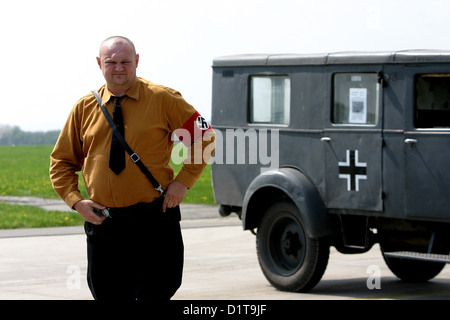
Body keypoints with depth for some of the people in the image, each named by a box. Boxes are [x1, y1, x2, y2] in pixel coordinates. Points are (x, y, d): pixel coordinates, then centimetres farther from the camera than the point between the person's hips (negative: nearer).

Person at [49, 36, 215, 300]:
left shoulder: (163, 100, -1)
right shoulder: (84, 108, 8)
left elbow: (205, 138, 4)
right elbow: (61, 161, 15)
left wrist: (183, 181, -7)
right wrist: (76, 200, 0)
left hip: (154, 219, -3)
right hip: (103, 221, 3)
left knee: (154, 294, -5)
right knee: (109, 295, 7)